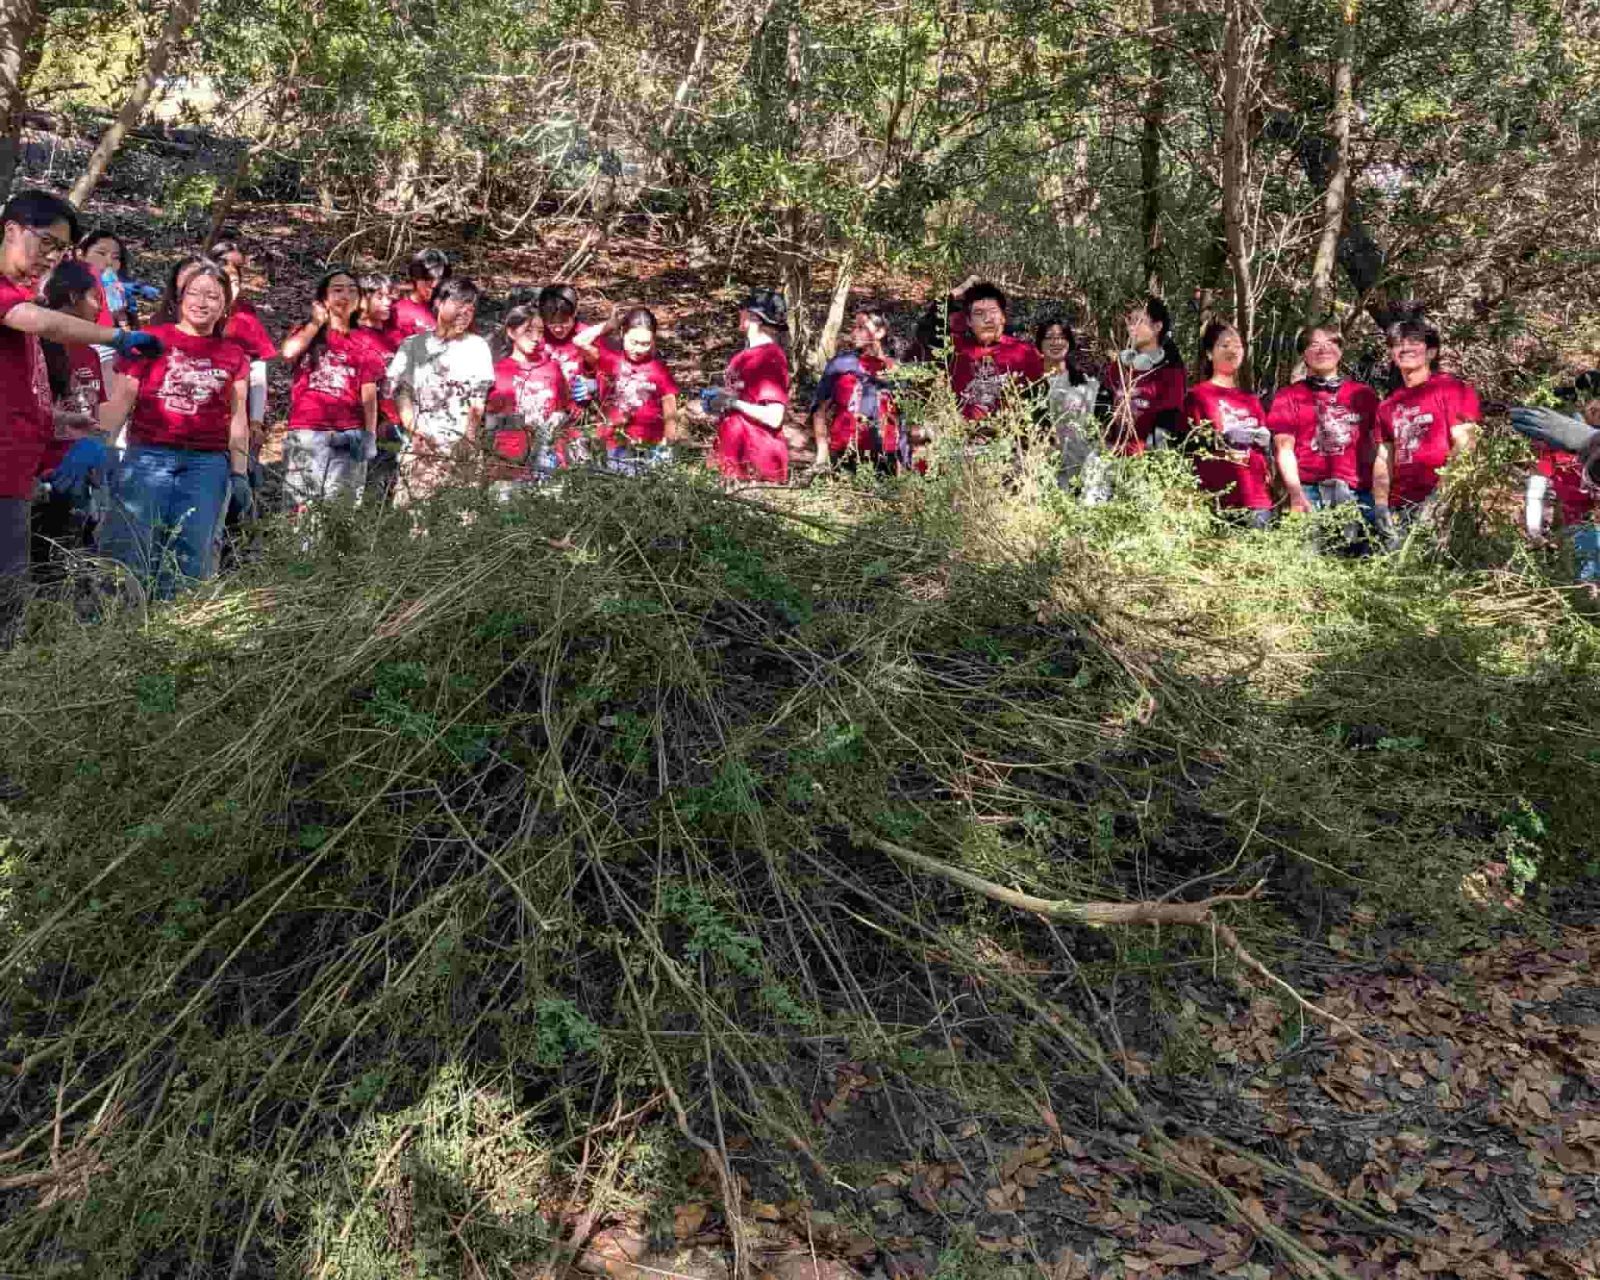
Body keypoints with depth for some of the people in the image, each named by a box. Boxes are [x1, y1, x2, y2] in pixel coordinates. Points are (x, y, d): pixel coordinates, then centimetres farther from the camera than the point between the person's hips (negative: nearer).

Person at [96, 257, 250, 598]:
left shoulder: (234, 356, 13)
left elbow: (238, 420, 13)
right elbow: (120, 401, 3)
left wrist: (240, 474, 7)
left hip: (208, 464, 2)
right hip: (148, 456, -2)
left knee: (191, 556, 0)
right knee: (130, 551, -7)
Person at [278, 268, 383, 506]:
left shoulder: (363, 343, 14)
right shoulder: (307, 332, 15)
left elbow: (369, 395, 8)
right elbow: (288, 353, -8)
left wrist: (370, 436, -6)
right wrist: (317, 322, 5)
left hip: (348, 436, 0)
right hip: (305, 433, 0)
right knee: (303, 508, -7)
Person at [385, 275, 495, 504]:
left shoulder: (477, 347, 11)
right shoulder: (413, 345, 15)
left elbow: (478, 402, 4)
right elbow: (401, 391, 11)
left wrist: (469, 438, -10)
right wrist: (413, 430, -6)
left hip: (461, 447, -1)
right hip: (419, 445, 1)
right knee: (409, 506, -10)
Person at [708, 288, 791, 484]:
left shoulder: (771, 357, -13)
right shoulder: (746, 355, 12)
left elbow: (773, 418, -19)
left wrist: (733, 403, -14)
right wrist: (719, 401, 8)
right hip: (732, 454, 8)